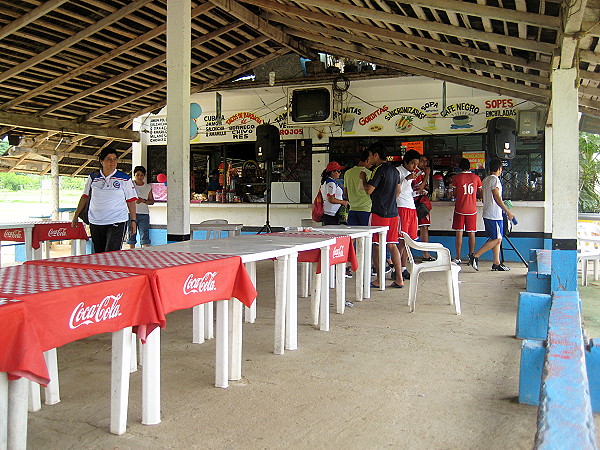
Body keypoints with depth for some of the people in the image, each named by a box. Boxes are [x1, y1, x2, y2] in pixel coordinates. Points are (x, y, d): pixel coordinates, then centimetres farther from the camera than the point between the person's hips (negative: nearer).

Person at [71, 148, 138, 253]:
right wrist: (76, 216, 17)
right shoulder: (93, 177, 7)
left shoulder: (124, 178, 0)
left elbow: (131, 200, 4)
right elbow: (85, 197, 16)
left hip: (117, 223, -3)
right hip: (95, 222, 4)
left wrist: (133, 220, 1)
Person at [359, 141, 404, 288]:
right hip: (393, 213, 8)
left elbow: (369, 190, -15)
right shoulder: (394, 170, 14)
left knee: (378, 246, -1)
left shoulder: (379, 169, -12)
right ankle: (399, 279, 9)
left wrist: (363, 178, 2)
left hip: (379, 213, -8)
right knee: (392, 245, 10)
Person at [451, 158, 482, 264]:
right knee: (471, 234, 8)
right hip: (472, 209, 2)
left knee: (459, 233, 1)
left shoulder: (456, 178, -3)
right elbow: (480, 195, 8)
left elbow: (455, 194, 3)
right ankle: (471, 256, 11)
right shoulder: (476, 178, 3)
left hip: (460, 209, -2)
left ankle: (458, 258, 0)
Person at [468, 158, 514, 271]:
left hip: (487, 214, 10)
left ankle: (497, 263, 12)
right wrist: (508, 212, -14)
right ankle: (475, 256, -10)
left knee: (497, 239, 12)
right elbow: (497, 197, -17)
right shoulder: (495, 179, -12)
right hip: (495, 215, -10)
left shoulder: (485, 179, 15)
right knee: (496, 239, -7)